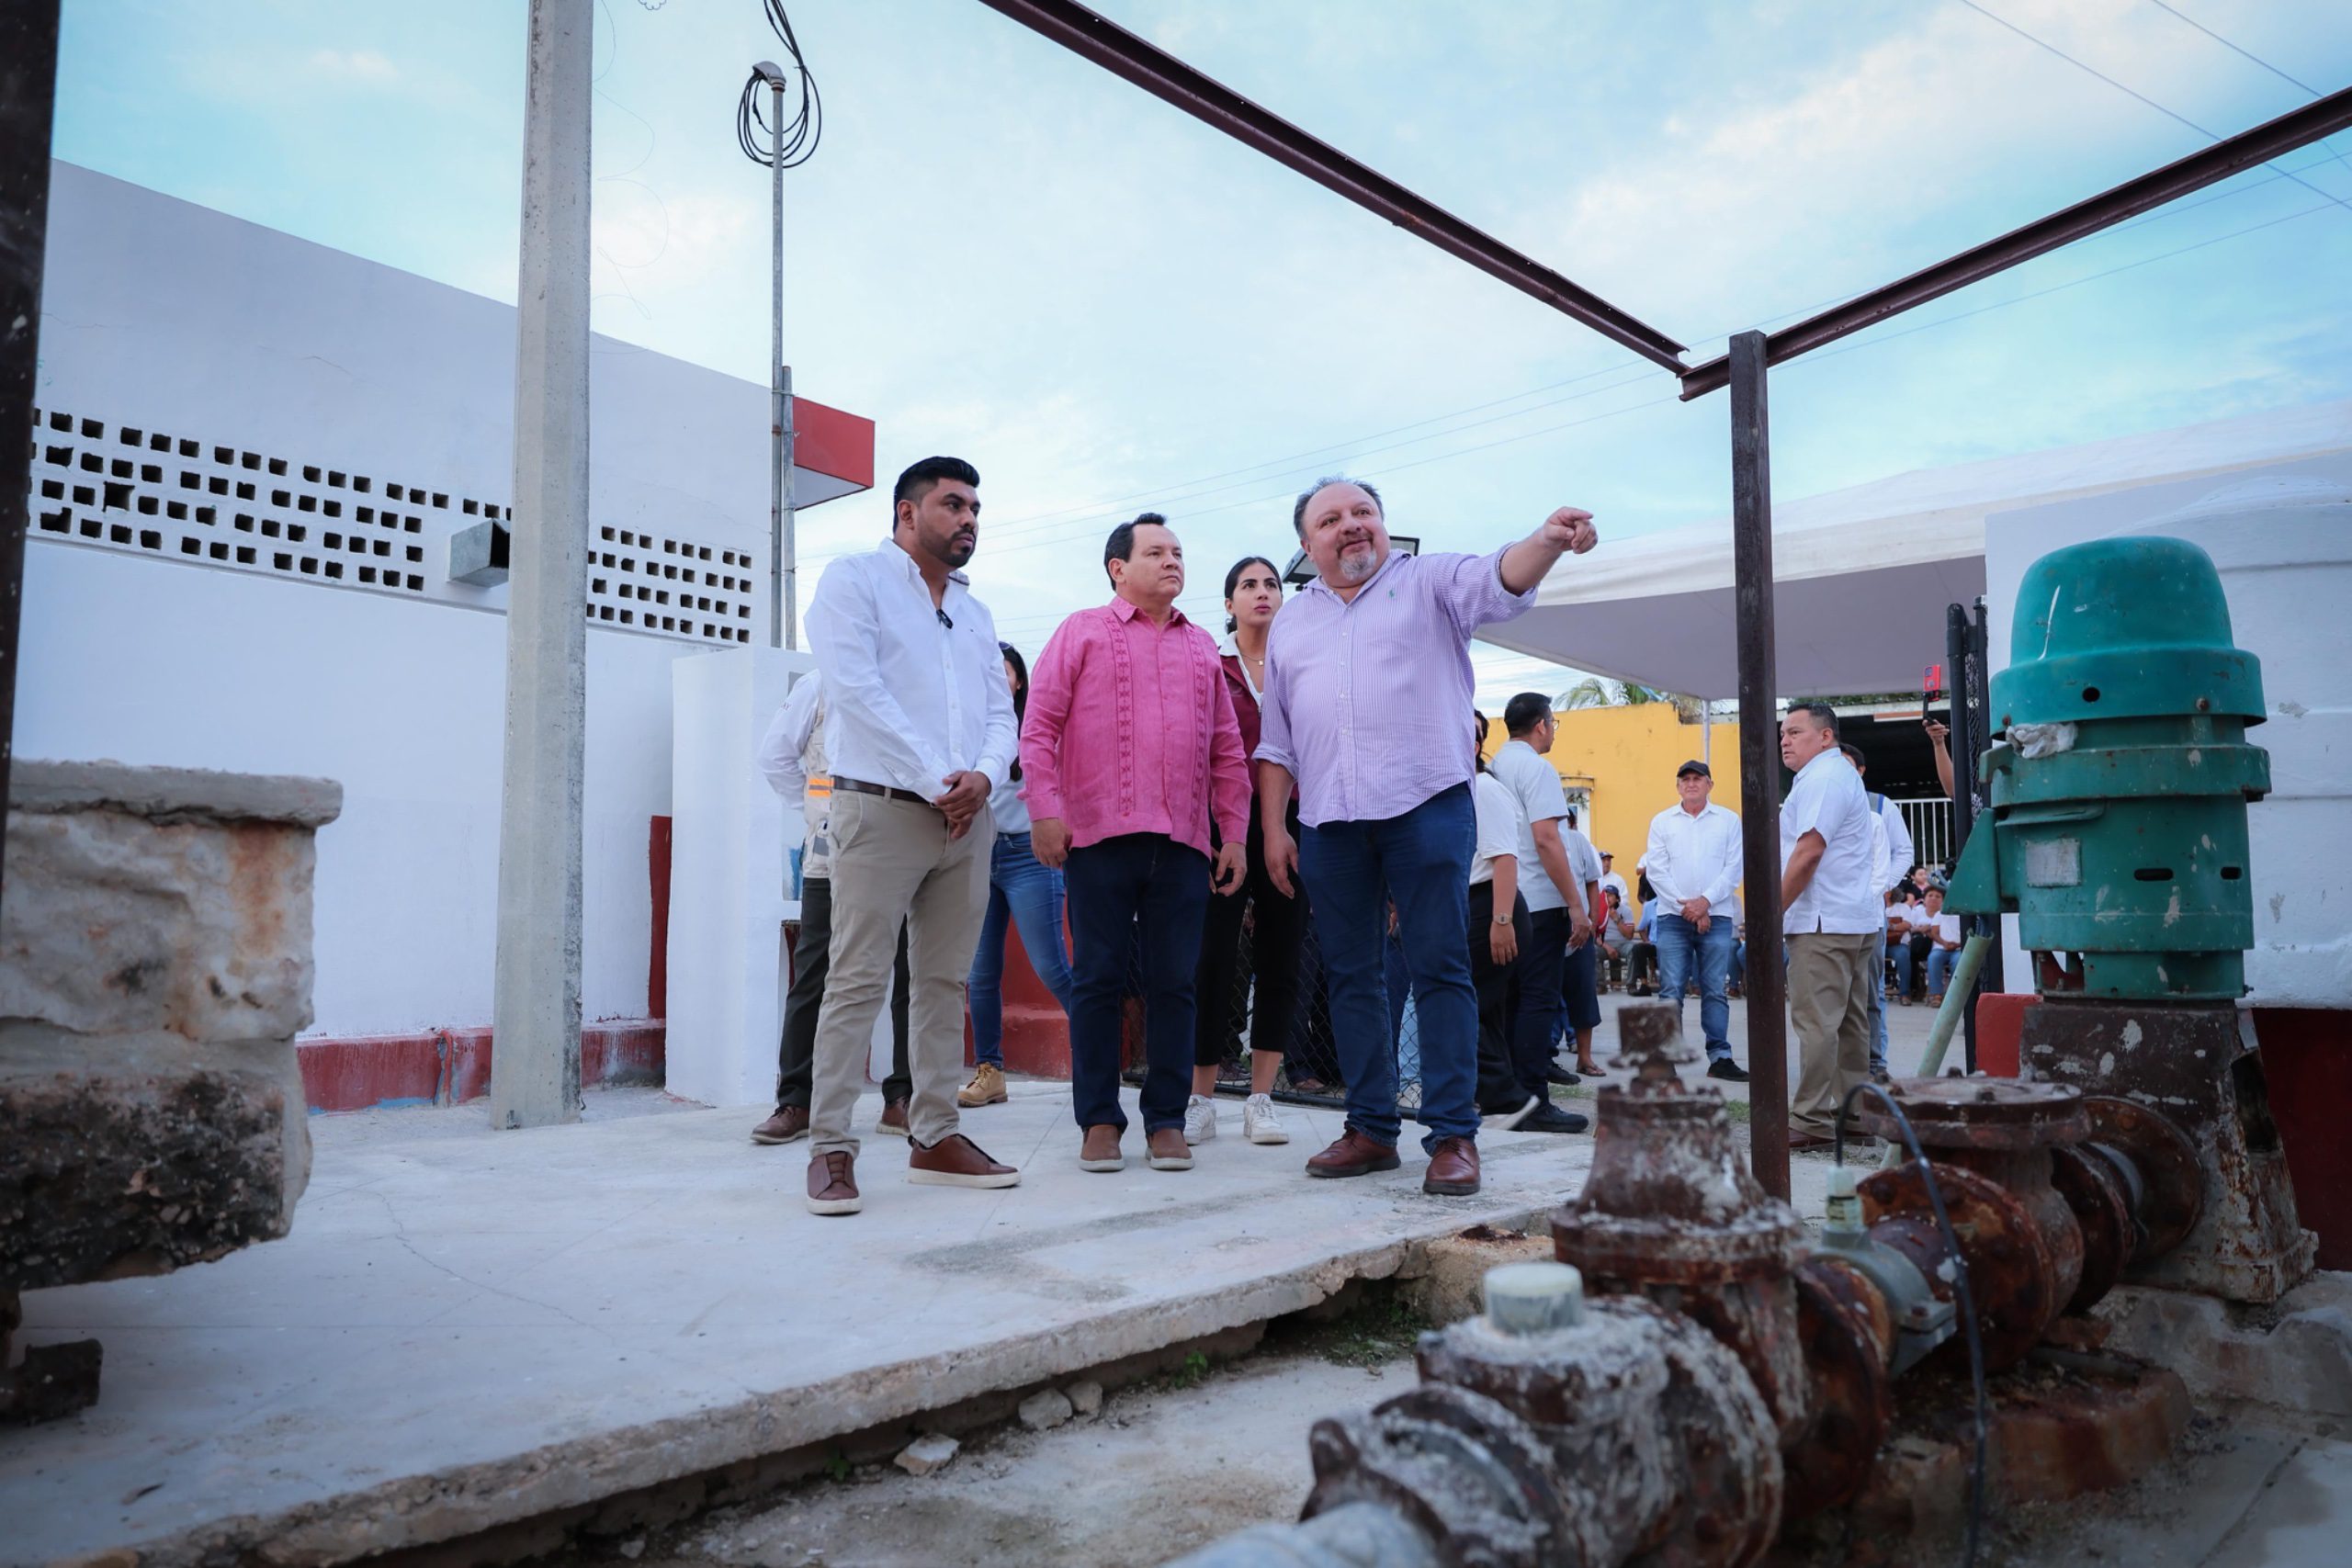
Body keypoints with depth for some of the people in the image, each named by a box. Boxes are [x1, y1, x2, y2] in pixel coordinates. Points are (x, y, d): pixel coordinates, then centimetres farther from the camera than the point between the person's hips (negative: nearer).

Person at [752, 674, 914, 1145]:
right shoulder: (818, 687, 8)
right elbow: (776, 756, 13)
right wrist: (816, 804, 6)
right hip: (832, 860, -1)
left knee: (911, 977, 4)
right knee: (814, 978, 2)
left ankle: (902, 1099, 15)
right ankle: (796, 1102, 9)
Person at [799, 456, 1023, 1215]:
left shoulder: (974, 611, 21)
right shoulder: (854, 580, 2)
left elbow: (1000, 711, 14)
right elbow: (857, 690, -11)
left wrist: (983, 776, -7)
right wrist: (935, 781, -14)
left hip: (967, 817, 6)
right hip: (881, 808, -6)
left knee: (945, 981, 7)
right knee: (857, 982, -7)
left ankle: (935, 1138, 14)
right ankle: (830, 1147, -2)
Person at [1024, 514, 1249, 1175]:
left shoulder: (1201, 647, 20)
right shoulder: (1082, 632, 8)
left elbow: (1227, 750, 18)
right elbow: (1040, 725, 1)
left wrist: (1234, 833, 11)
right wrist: (1045, 810, -9)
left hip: (1183, 842, 4)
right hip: (1101, 835, -3)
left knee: (1174, 983, 4)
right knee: (1098, 980, 1)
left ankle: (1166, 1120, 13)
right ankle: (1099, 1121, 10)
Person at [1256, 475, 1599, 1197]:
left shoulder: (1430, 583, 8)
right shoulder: (1290, 622, 19)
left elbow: (1499, 580, -14)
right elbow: (1275, 741, 18)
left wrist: (1547, 540, -35)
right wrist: (1274, 827, 9)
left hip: (1426, 807, -4)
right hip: (1328, 823, 4)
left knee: (1440, 970, -5)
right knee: (1350, 976, 7)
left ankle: (1453, 1135, -1)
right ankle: (1371, 1128, 17)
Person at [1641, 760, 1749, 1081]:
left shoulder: (1728, 820, 8)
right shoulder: (1662, 822, 9)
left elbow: (1734, 868, 1)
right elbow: (1655, 870, 2)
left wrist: (1705, 901, -10)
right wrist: (1685, 905, -7)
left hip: (1716, 916, 0)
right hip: (1673, 917, 0)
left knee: (1716, 990, 2)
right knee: (1671, 991, -3)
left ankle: (1720, 1058, 6)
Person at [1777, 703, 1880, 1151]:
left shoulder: (1822, 778, -10)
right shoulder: (1840, 774, 23)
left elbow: (1809, 850, -19)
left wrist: (1774, 911, -15)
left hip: (1823, 923, -11)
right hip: (1856, 920, 11)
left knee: (1817, 1022, -10)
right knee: (1850, 1023, 12)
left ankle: (1812, 1121, -10)